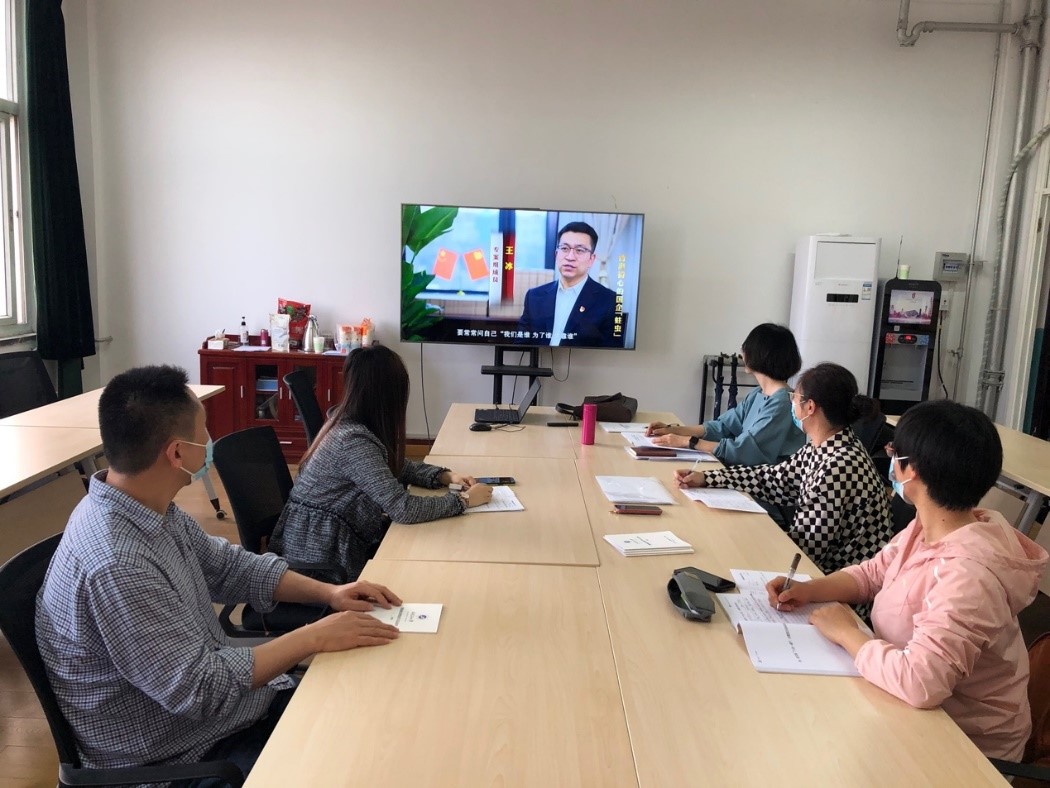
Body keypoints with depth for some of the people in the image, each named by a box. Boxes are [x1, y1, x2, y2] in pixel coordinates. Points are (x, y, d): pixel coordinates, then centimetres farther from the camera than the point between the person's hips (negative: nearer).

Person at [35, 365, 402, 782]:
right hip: (178, 756, -8)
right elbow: (197, 688, -28)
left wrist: (327, 592, -2)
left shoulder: (150, 507, -5)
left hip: (218, 687, 8)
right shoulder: (114, 567, -33)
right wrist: (313, 637, -21)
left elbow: (226, 566, 8)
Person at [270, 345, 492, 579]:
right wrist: (464, 500, -17)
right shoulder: (354, 441, -28)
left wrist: (445, 476, 0)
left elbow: (394, 466, 14)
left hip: (331, 538, 8)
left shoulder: (348, 422, 0)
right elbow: (402, 508, -29)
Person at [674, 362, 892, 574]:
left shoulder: (840, 467, -28)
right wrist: (705, 479, 2)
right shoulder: (821, 449, -1)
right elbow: (774, 479, 9)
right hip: (825, 567, 7)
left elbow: (805, 546, -24)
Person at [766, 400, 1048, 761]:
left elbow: (919, 681, -42)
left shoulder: (967, 574, -34)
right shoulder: (929, 527, -5)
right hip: (927, 711, 7)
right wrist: (806, 590, -8)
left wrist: (847, 632, -25)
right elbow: (872, 573, 8)